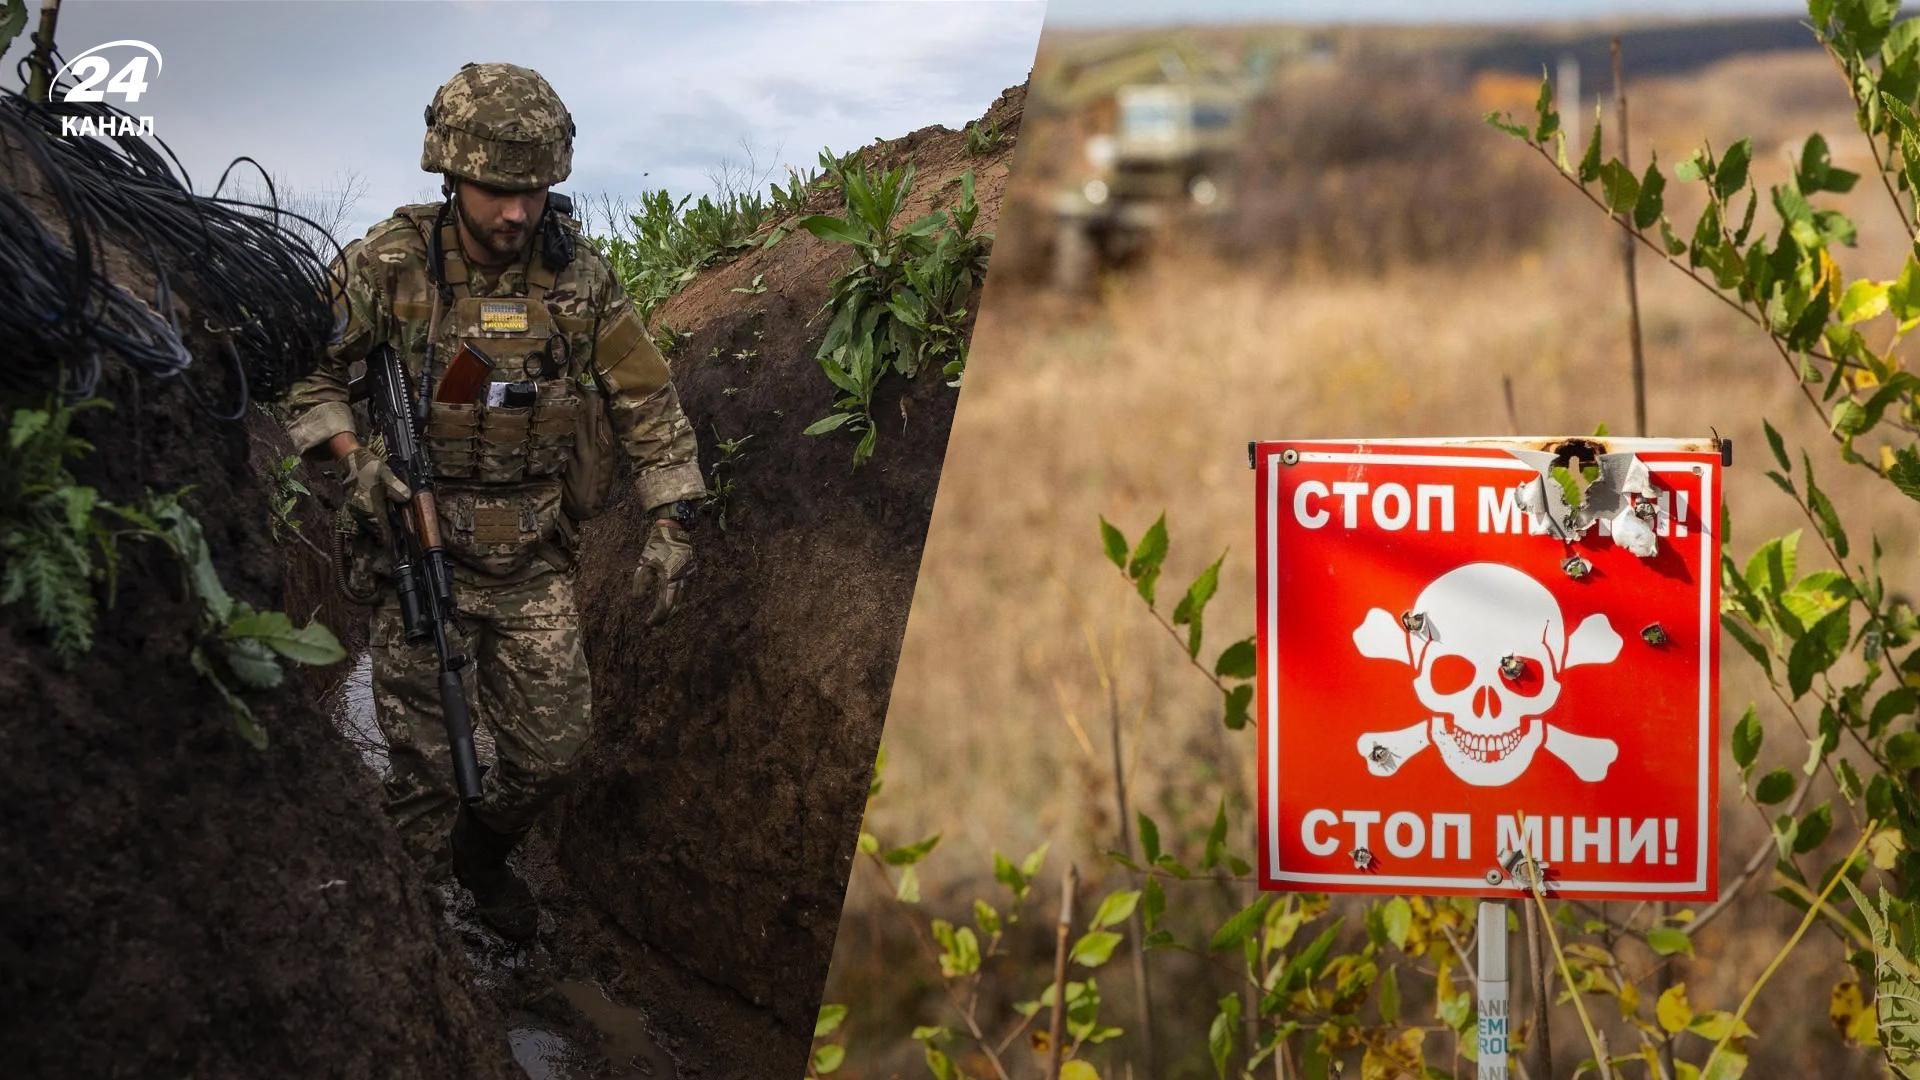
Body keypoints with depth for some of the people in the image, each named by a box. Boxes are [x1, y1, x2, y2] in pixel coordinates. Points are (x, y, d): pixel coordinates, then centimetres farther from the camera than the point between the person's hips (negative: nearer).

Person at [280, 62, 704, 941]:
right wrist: (351, 455, -18)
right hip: (421, 548, -3)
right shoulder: (391, 264, -11)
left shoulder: (579, 277, -3)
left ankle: (485, 854, 38)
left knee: (550, 747, 9)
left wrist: (668, 524, -1)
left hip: (533, 560, 3)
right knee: (423, 761, 1)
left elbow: (647, 401, 5)